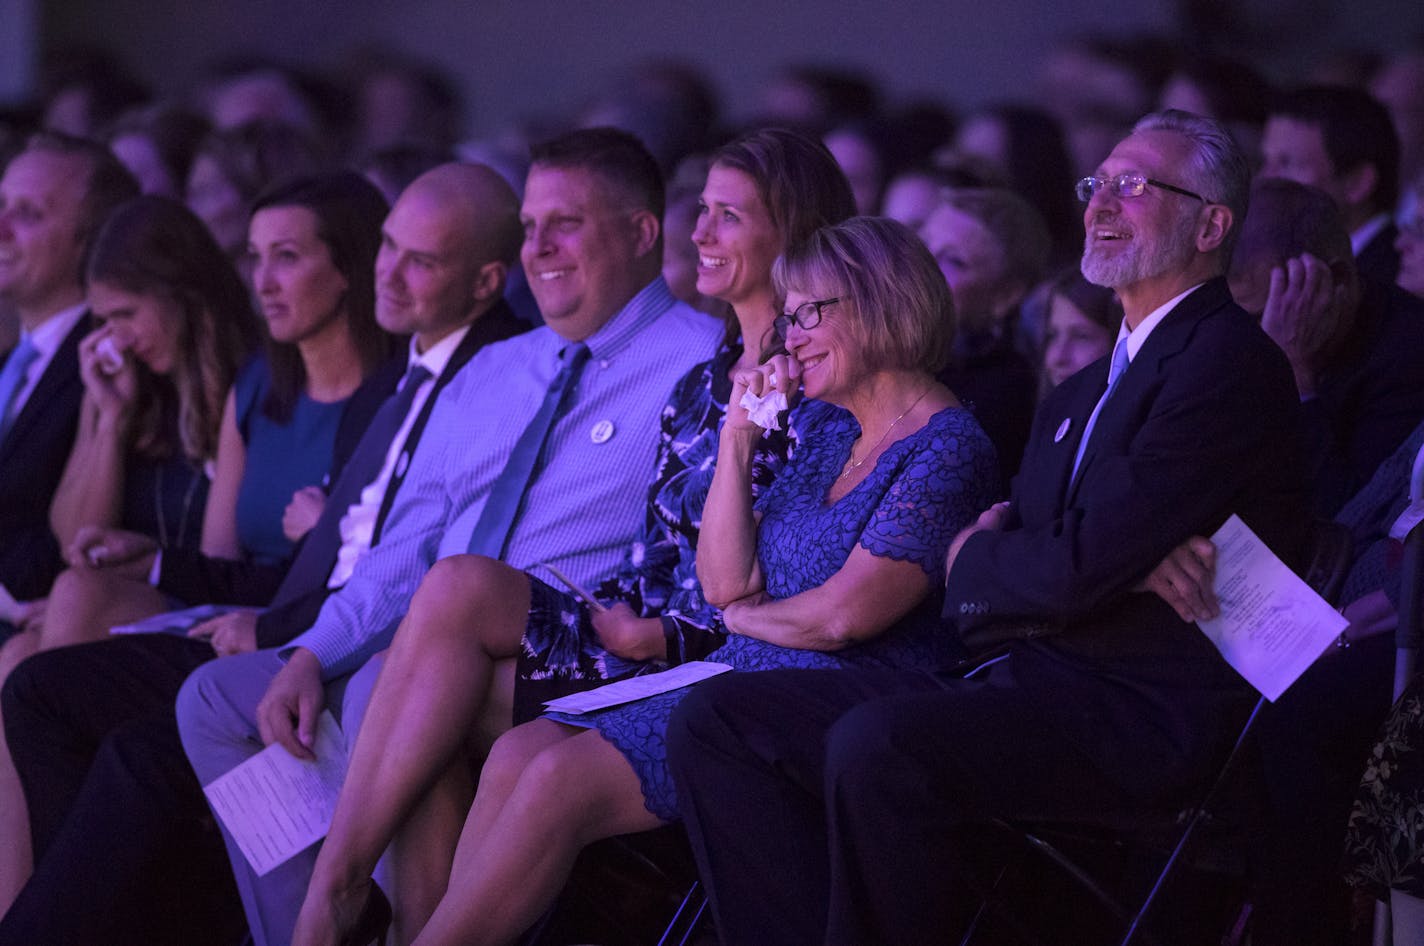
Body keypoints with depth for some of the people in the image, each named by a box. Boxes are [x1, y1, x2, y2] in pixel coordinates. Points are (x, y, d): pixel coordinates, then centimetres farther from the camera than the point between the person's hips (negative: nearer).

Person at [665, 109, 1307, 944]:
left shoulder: (1229, 362, -8)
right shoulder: (1081, 395, 24)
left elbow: (1083, 567, -17)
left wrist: (975, 560, 2)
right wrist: (997, 546, -3)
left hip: (1142, 711, -10)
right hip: (1021, 681, 10)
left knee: (876, 746, -35)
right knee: (718, 720, -1)